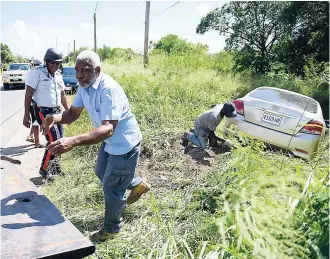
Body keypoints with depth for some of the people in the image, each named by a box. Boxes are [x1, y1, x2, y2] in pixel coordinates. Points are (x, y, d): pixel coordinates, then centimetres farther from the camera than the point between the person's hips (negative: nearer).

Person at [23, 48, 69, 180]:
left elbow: (62, 95, 20)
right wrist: (26, 115, -13)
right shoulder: (37, 73, -10)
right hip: (44, 112, -7)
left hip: (57, 111, 7)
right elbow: (28, 95, -10)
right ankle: (44, 169, 6)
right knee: (54, 141, -13)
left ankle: (55, 166, 30)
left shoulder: (58, 76, 11)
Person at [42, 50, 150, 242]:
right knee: (102, 173, 28)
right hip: (110, 141, 9)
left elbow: (108, 129, -43)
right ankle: (138, 185, 50)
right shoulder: (84, 86, -4)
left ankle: (111, 229, 32)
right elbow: (73, 113, 0)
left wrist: (73, 141, -56)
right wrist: (56, 118, -24)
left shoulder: (108, 89, -33)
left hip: (125, 144, -9)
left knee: (111, 188, 5)